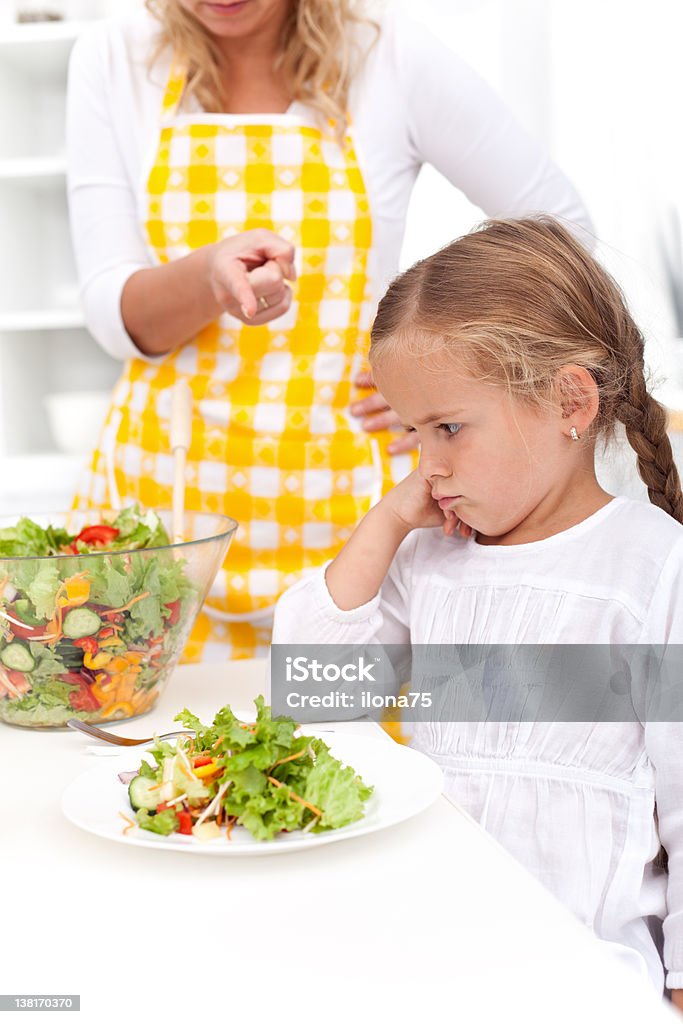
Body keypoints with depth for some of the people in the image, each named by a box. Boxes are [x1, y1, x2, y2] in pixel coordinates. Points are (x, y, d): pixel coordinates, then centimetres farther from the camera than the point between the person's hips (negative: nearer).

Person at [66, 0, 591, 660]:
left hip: (338, 494, -1)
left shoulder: (394, 60, -3)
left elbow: (557, 224, 6)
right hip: (160, 483, 2)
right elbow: (112, 315, -4)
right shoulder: (113, 60, 1)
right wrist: (211, 275, -25)